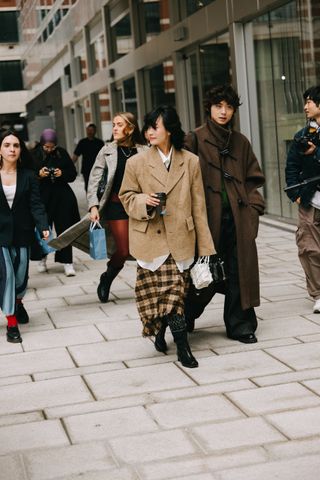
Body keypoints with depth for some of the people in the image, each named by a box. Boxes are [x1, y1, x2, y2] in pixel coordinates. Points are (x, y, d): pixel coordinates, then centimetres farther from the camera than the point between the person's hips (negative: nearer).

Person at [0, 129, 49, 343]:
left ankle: (18, 302, 42)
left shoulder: (28, 175, 0)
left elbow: (36, 204, -7)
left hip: (21, 233, 2)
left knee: (21, 274, 9)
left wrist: (43, 226, -23)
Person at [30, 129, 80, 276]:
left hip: (62, 197, 1)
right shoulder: (34, 155, -1)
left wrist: (62, 174, -13)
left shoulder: (62, 153, 3)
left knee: (64, 229, 0)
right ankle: (42, 259, 23)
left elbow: (73, 174, 7)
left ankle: (67, 262, 4)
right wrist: (39, 175, -18)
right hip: (42, 197, -1)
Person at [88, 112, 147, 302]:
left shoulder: (144, 151, -1)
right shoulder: (108, 151, 1)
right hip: (116, 205, -1)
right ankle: (106, 279, 25)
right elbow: (94, 180, 2)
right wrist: (94, 206, -7)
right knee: (123, 251, -2)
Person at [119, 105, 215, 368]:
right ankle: (182, 346, -2)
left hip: (181, 238, 2)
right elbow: (126, 196, 9)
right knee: (170, 289, -8)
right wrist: (144, 201, -15)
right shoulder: (137, 163, 1)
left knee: (172, 291, 6)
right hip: (151, 238, -1)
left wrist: (205, 245, 4)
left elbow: (198, 206, 5)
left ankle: (162, 332, 32)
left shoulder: (191, 162, 4)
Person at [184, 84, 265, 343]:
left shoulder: (240, 142, 13)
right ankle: (185, 318, 23)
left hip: (238, 217, 4)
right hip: (208, 216, -4)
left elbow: (253, 178, 17)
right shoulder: (195, 140, -1)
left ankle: (240, 325, 13)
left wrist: (252, 206, 3)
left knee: (239, 272, 3)